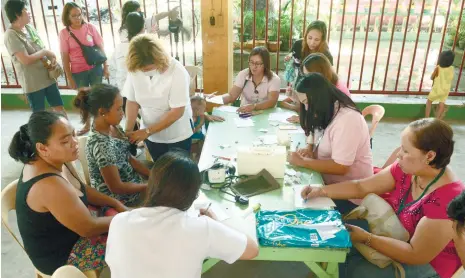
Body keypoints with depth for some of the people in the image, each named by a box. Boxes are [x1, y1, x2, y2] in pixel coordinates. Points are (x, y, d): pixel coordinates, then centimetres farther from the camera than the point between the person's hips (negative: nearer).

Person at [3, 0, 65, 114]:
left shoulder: (29, 27, 8)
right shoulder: (11, 35, -15)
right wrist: (44, 52, -12)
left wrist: (51, 58, -6)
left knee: (59, 107, 12)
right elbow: (26, 60, -22)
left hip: (47, 76, 7)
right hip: (32, 82, -7)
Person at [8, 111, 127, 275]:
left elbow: (83, 191, 8)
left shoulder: (55, 161, -7)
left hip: (62, 234, 8)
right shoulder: (49, 185, -36)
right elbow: (89, 229, -27)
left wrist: (117, 204, -3)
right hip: (60, 255, -8)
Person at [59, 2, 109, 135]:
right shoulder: (64, 33, -5)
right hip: (78, 72, 0)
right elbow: (65, 57, -3)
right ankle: (87, 125, 29)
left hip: (95, 68, 0)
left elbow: (100, 48, 3)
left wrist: (105, 67, 1)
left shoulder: (90, 27, -4)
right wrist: (69, 78, -4)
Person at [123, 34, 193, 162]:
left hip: (177, 136, -3)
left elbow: (177, 112, -24)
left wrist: (147, 131, -25)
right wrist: (128, 130, -16)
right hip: (152, 136, 3)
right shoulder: (134, 70, -14)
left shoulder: (177, 71, -25)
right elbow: (132, 101, -3)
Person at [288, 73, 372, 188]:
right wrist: (309, 149, -3)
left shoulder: (347, 119, -25)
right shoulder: (326, 113, 2)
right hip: (326, 178, 8)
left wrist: (302, 162, -21)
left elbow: (340, 168, -28)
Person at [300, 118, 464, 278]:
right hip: (395, 237, 7)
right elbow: (361, 187, -5)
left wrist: (366, 238, -29)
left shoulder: (447, 200, -31)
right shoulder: (408, 169, -10)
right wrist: (321, 191, -14)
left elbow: (416, 255, -27)